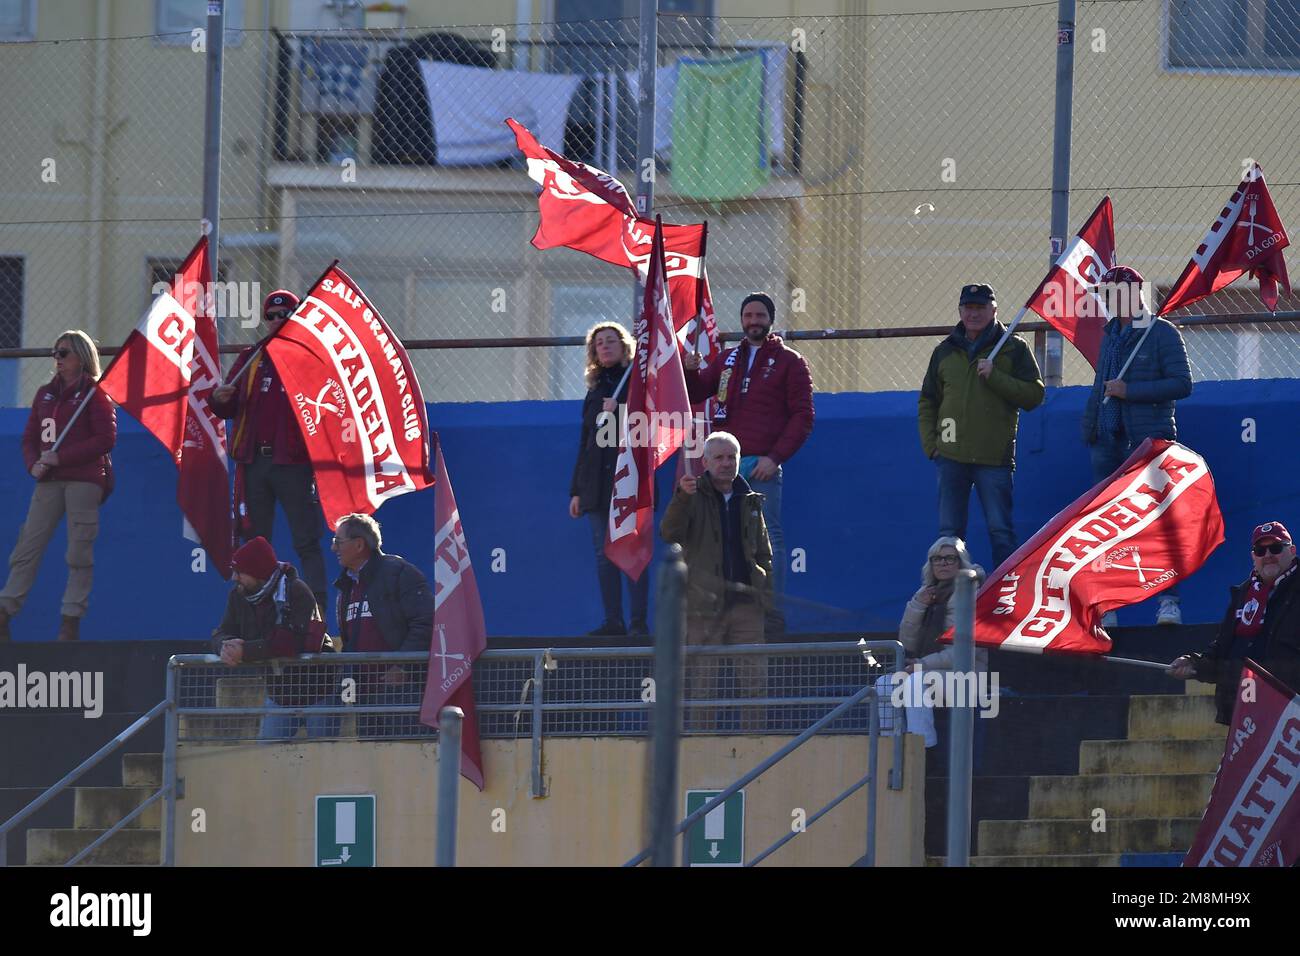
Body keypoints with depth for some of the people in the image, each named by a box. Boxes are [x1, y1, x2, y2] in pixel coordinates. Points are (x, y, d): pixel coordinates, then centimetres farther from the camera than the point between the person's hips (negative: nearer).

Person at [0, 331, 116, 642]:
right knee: (27, 548, -2)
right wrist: (33, 464, -3)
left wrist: (60, 458, -12)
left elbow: (106, 439, -8)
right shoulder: (46, 394, 18)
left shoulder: (95, 394, 1)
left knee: (79, 552, -5)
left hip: (85, 480, -5)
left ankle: (71, 622, -2)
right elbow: (30, 437, 19)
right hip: (49, 481, 5)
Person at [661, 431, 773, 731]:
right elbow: (670, 532, -15)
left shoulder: (749, 502, 14)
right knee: (702, 684, -1)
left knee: (755, 682, 0)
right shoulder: (694, 498, 3)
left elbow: (764, 554, 20)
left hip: (746, 605, 3)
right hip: (704, 603, -3)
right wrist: (681, 497, -32)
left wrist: (766, 593, 7)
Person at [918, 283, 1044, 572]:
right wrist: (930, 444, 6)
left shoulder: (1013, 348, 3)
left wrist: (994, 377, -15)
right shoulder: (945, 351, 13)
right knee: (949, 533, 5)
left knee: (1001, 532, -2)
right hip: (951, 456, 3)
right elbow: (927, 402, 18)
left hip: (994, 457, -3)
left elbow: (1034, 394, -5)